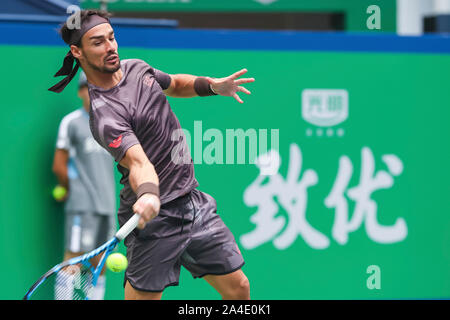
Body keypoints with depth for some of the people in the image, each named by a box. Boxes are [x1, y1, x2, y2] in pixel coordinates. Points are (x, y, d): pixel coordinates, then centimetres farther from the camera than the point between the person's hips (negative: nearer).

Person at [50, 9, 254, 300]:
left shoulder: (136, 68, 7)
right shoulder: (103, 114, -20)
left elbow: (176, 84, 29)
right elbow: (138, 161, -35)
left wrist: (212, 86, 12)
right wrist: (148, 195, -54)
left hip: (194, 201, 8)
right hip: (155, 217, -8)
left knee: (238, 288, 6)